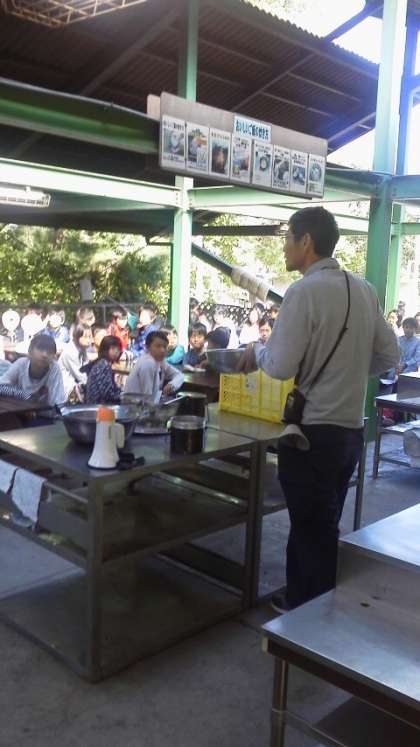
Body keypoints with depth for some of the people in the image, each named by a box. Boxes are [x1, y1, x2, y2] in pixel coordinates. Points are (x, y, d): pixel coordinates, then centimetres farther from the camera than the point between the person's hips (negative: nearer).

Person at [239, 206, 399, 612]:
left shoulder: (304, 291, -15)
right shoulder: (364, 290, 6)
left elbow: (280, 366, -20)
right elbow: (388, 356, 10)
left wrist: (256, 351, 1)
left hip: (313, 432, -7)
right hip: (351, 429, 8)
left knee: (313, 532, 8)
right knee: (322, 527, 22)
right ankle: (302, 599, 39)